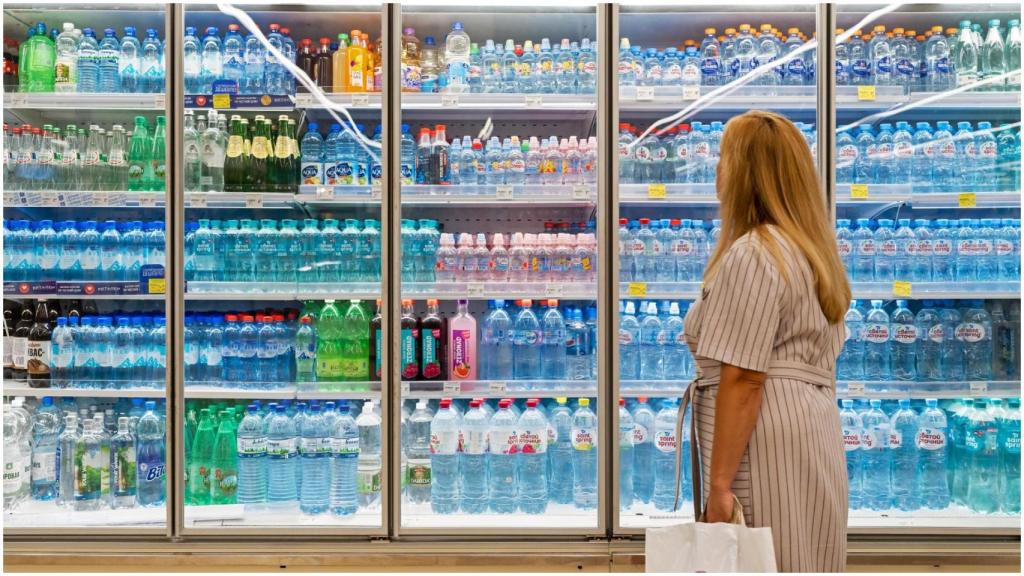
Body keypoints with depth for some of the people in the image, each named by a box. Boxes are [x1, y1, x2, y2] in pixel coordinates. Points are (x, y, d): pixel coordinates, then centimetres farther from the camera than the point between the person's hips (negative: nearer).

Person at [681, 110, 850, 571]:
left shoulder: (751, 256, -14)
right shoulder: (811, 252, 17)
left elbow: (742, 379, -20)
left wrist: (720, 483, -19)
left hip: (766, 450, -10)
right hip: (811, 440, 10)